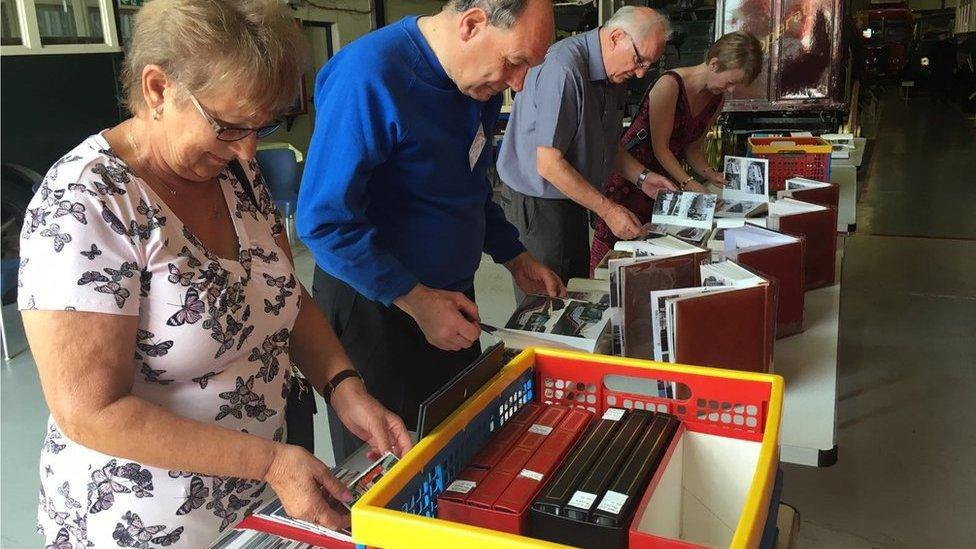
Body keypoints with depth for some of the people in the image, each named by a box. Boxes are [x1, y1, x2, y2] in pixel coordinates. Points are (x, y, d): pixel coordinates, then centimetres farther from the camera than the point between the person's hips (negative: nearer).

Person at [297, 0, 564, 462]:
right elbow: (324, 220, -25)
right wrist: (416, 301, -24)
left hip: (450, 294, 8)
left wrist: (515, 259, 10)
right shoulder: (370, 76, -25)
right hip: (372, 307, -7)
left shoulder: (480, 84, 2)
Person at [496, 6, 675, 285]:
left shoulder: (613, 74, 6)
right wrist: (608, 210, -21)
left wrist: (641, 177, 4)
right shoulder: (563, 69, -24)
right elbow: (549, 164, -26)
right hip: (537, 203, -9)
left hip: (573, 199, 9)